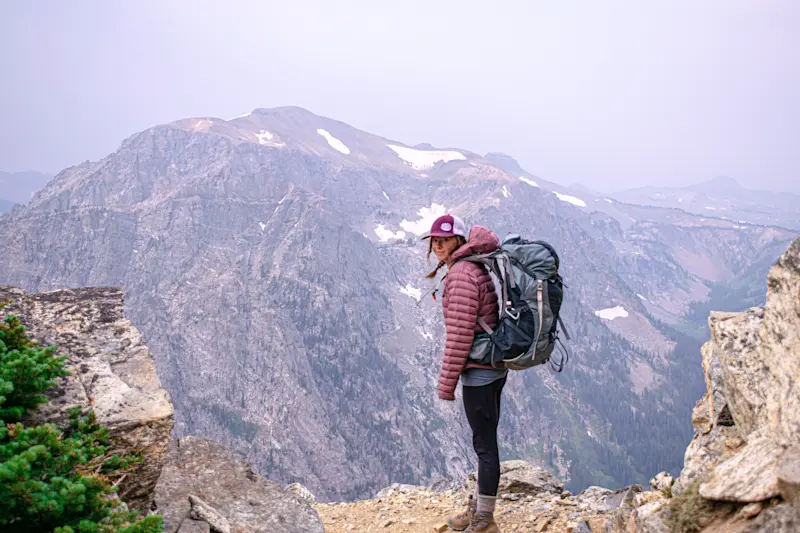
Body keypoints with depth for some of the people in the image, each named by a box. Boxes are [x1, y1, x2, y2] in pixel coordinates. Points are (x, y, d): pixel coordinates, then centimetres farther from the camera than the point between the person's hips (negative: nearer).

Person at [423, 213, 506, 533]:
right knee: (486, 441, 19)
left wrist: (447, 383, -15)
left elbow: (460, 334, -21)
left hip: (478, 371, -10)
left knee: (485, 444, 1)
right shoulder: (476, 267, 11)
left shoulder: (460, 274, -18)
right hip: (495, 367, 10)